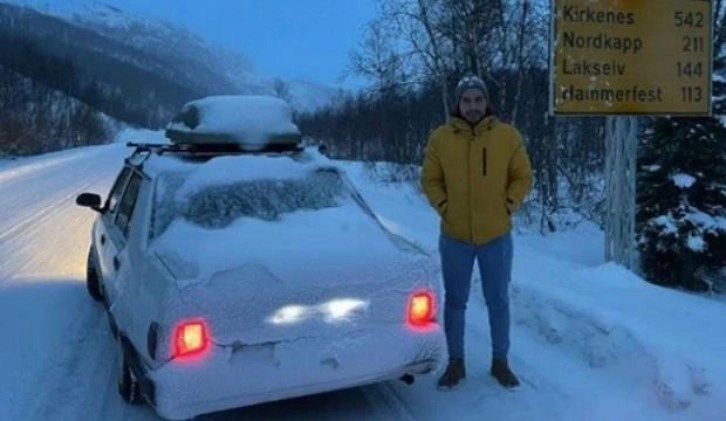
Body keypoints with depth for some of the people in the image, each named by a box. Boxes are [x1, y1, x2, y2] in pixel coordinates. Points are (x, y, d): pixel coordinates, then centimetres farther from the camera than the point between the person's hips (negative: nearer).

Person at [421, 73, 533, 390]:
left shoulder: (507, 135, -2)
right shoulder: (440, 138, -2)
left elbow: (523, 178, 3)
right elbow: (430, 180, 4)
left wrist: (508, 206, -7)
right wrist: (444, 208, -6)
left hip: (496, 235, 0)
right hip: (455, 236, 0)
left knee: (498, 301, 11)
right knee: (455, 302, 11)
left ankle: (500, 362, 28)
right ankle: (455, 363, 26)